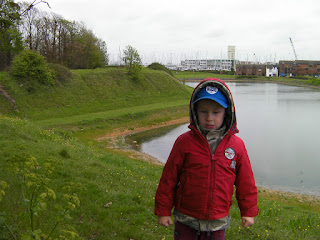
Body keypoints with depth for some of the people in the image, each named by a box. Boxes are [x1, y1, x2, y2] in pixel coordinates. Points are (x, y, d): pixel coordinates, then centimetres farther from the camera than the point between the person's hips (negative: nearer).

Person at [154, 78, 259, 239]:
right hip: (186, 221, -1)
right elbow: (169, 177, -3)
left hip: (218, 223, 1)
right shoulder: (184, 142, -9)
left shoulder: (236, 145, -5)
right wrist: (163, 211, 0)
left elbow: (245, 181, 6)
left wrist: (248, 211, 10)